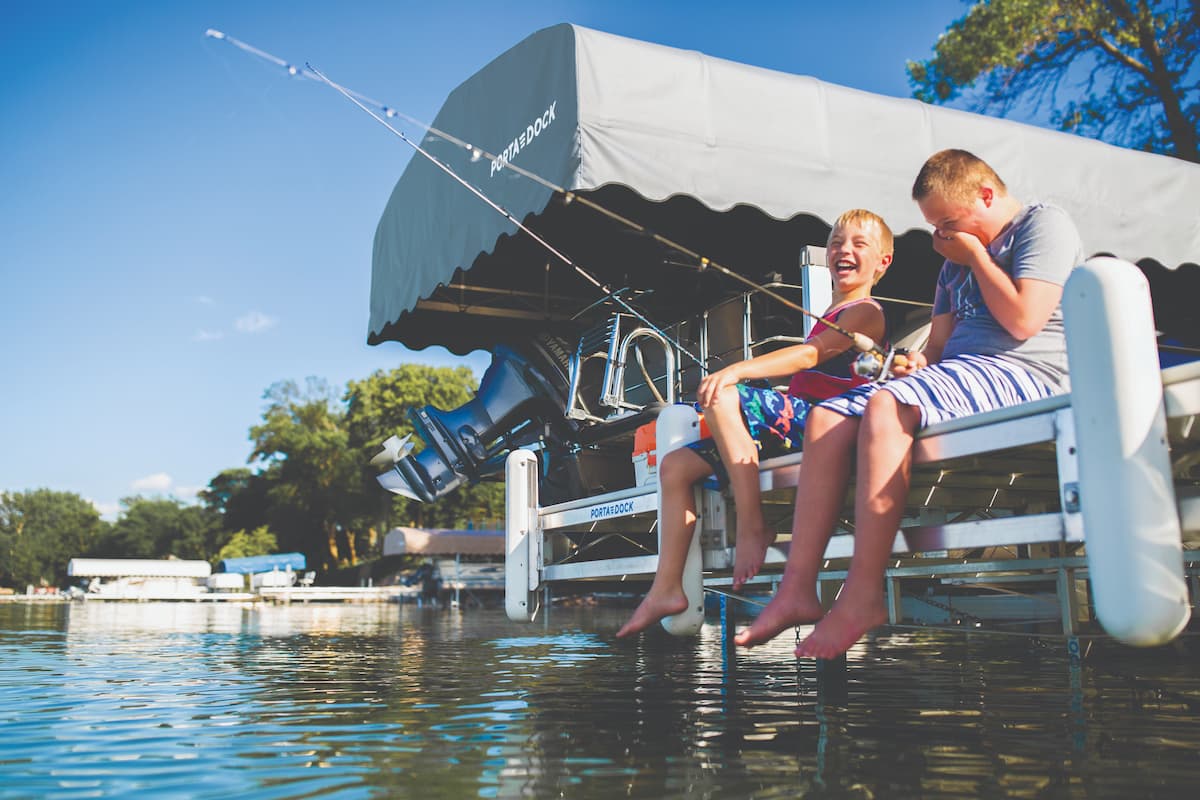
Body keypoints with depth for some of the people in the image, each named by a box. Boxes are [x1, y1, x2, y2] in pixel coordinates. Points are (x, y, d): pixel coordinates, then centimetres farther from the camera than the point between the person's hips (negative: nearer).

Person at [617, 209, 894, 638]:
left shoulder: (866, 313, 0)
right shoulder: (829, 317, 29)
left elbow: (811, 354, -17)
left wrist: (737, 371, -29)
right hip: (795, 423, 9)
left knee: (723, 396, -31)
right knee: (676, 465, 1)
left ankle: (753, 527, -26)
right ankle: (667, 589, -4)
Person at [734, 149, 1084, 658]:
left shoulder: (1043, 224, 2)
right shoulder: (956, 261, 27)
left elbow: (1023, 320, -13)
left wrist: (976, 256, -1)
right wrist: (922, 362, 1)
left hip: (1020, 373, -9)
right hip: (959, 371, 9)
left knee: (884, 407, -33)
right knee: (827, 418, -10)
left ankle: (863, 596, -33)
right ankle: (797, 589, -18)